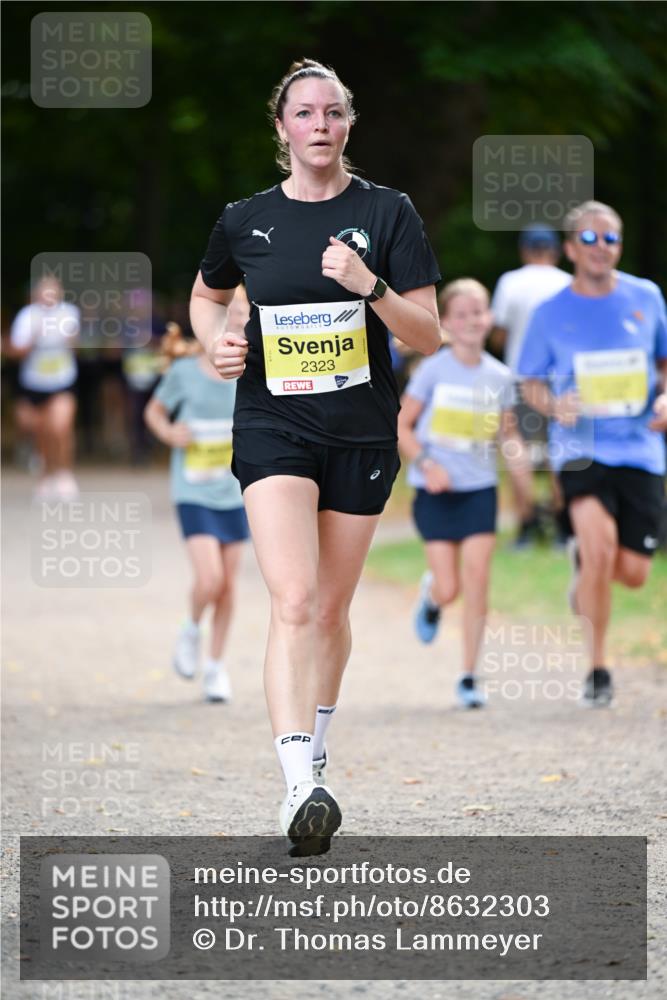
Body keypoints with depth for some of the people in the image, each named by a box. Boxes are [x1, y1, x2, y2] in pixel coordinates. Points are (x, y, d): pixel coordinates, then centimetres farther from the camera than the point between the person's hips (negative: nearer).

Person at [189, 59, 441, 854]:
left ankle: (313, 751, 36)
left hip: (362, 432, 1)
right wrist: (215, 342, 2)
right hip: (273, 424, -1)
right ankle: (301, 788, -28)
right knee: (294, 601, -18)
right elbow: (206, 294, 23)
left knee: (331, 609, 12)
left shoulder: (387, 213, -2)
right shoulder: (246, 220, 2)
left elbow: (428, 336, -5)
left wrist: (371, 287, -22)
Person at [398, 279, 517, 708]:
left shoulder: (499, 376, 2)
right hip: (436, 490, -2)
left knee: (477, 580, -8)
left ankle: (469, 677, 1)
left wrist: (517, 449, -10)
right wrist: (426, 464, -16)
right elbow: (401, 426, -2)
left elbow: (508, 432, 13)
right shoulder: (433, 370, -6)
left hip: (480, 490, 2)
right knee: (449, 588, -4)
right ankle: (431, 596, 35)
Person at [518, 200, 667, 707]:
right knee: (600, 544, -25)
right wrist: (553, 406, -12)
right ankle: (598, 667, -10)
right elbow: (532, 383, 10)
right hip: (580, 447, -2)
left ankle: (585, 560, 38)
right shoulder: (551, 313, 1)